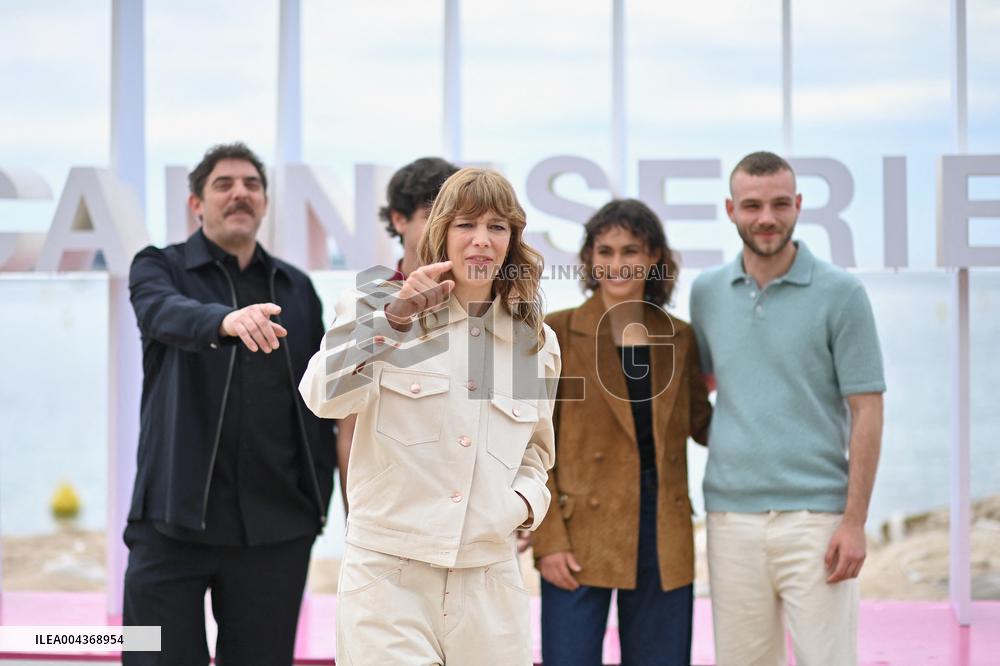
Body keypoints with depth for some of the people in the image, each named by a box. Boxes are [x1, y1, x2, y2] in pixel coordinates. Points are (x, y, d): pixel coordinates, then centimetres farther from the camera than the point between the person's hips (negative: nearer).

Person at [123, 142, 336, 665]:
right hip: (176, 516, -3)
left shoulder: (297, 288, 14)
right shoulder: (159, 268, 3)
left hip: (277, 523, 3)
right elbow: (164, 313, -21)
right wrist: (228, 319, -42)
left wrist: (321, 494, 5)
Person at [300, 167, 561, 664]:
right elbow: (323, 397, -15)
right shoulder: (383, 308, 1)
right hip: (389, 570, -3)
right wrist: (394, 317, -25)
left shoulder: (535, 342, 13)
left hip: (489, 578, 4)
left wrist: (526, 498, 4)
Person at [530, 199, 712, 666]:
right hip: (581, 540, -3)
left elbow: (703, 424, 16)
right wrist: (548, 540, -10)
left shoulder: (679, 338, 9)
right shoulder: (557, 333, -1)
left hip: (663, 539, 3)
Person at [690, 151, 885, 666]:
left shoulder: (841, 293, -3)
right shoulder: (706, 293, 9)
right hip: (731, 518, 4)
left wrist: (855, 522, -11)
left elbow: (866, 412, -5)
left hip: (814, 519, -3)